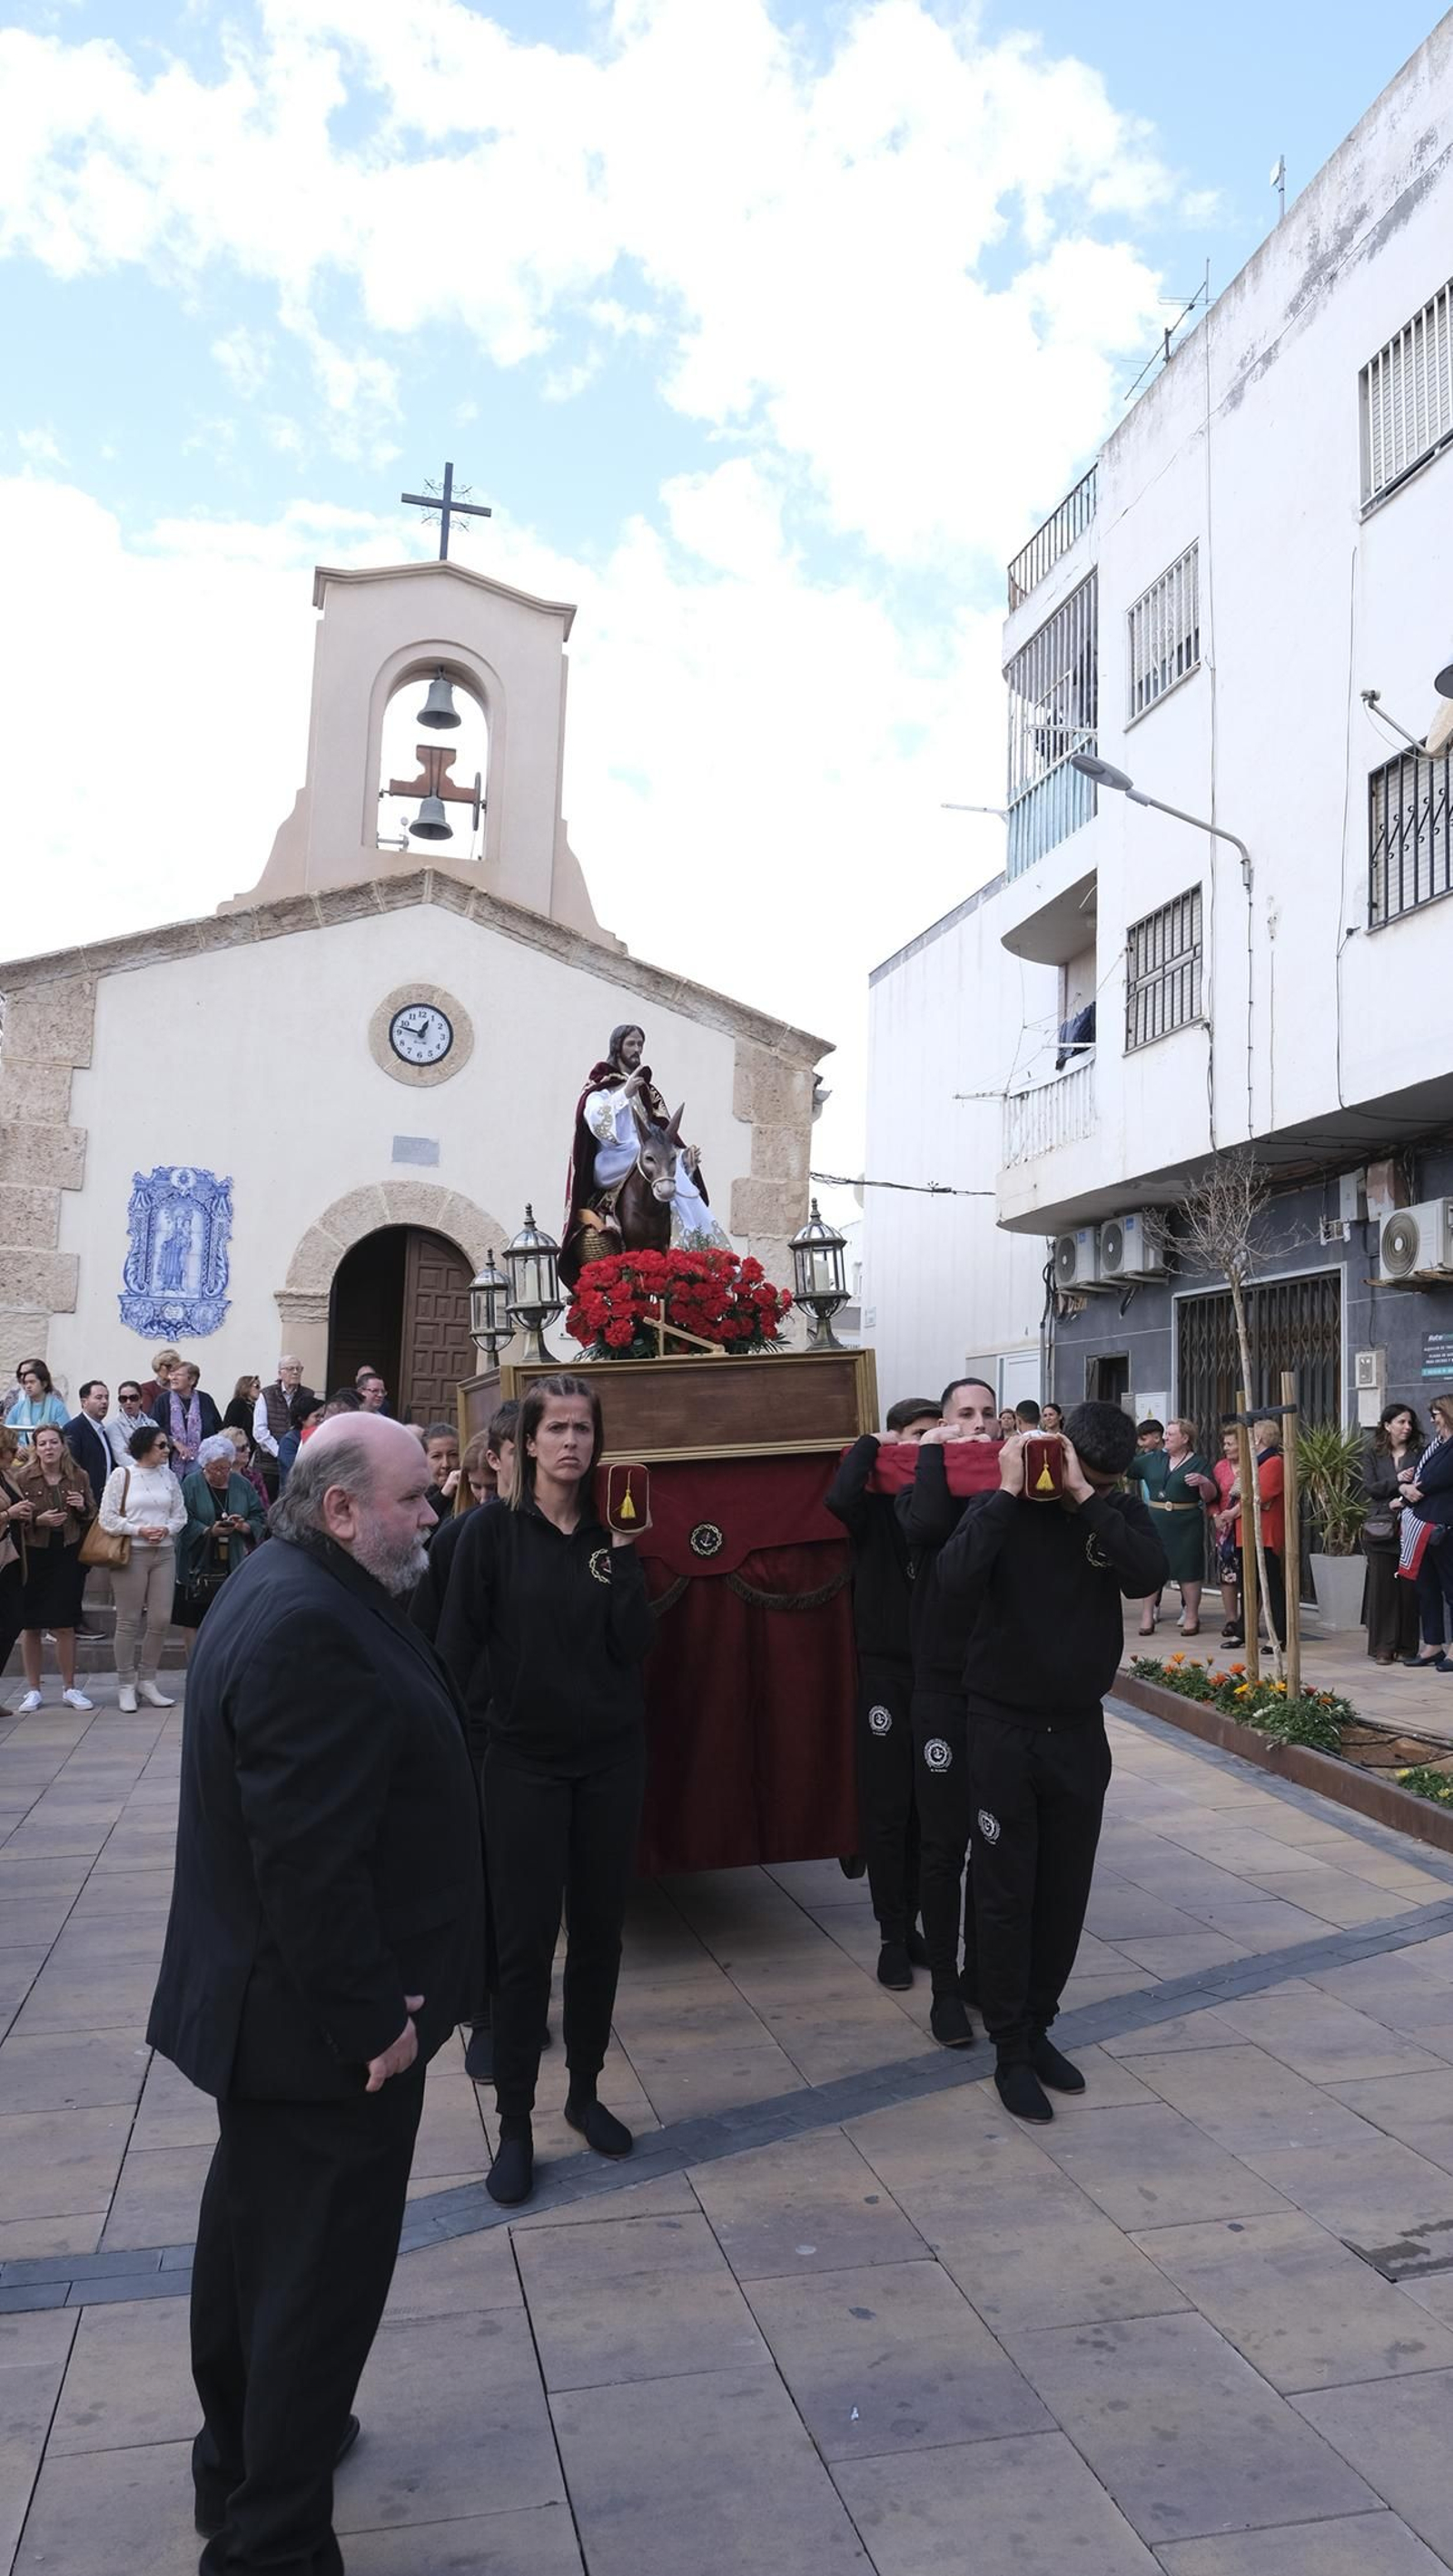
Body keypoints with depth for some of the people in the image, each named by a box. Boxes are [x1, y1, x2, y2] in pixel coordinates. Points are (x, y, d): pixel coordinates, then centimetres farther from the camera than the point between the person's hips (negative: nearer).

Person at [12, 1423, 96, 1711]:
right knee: (31, 1625, 6)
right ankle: (33, 1690, 18)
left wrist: (83, 1507, -8)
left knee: (66, 1625, 4)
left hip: (68, 1556, 1)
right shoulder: (22, 1478, -4)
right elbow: (13, 1520, -4)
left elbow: (93, 1517, 13)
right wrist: (39, 1520, -19)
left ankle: (69, 1688, 16)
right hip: (33, 1558, -1)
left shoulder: (79, 1477, 3)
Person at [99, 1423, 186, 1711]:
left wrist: (167, 1529, -9)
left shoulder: (168, 1476, 9)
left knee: (161, 1619, 1)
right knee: (128, 1621, 2)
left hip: (164, 1553, 4)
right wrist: (139, 1530, -14)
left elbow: (180, 1514, 10)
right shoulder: (121, 1475, -2)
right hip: (131, 1554, -4)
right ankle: (126, 1686, 12)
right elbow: (107, 1518, -5)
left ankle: (147, 1680, 16)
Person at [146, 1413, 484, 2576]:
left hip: (264, 1999, 11)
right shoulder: (311, 1627, -29)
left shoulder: (288, 1589, 5)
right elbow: (309, 1855, -30)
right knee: (323, 2271, 5)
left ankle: (240, 2452, 45)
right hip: (324, 2024, -11)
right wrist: (374, 2018, -21)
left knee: (256, 2230, 25)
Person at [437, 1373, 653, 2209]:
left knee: (599, 1930, 12)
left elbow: (636, 1645, -7)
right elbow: (459, 1645, -6)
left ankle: (586, 2093, 30)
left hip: (611, 1757, 3)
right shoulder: (493, 1531, -7)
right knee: (524, 1941, 1)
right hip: (525, 1759, -3)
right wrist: (466, 1725, -8)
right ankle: (516, 2126, 15)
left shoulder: (612, 1532, 2)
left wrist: (622, 1554, -15)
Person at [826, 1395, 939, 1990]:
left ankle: (909, 1920, 25)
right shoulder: (876, 1506, -5)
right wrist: (869, 1444, -14)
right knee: (887, 1808, 2)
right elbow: (838, 1498, -28)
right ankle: (893, 1935, 13)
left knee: (928, 1806, 10)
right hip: (886, 1671, -3)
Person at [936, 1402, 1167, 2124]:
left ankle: (1037, 2026, 30)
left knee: (1065, 1891, 13)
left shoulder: (1121, 1512, 0)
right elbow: (955, 1581, -27)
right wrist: (1010, 1493, -25)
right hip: (1003, 1728, -3)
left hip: (1079, 1729, 4)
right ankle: (1010, 2050, 16)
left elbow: (1148, 1577, -20)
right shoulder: (1002, 1509, -10)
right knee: (1006, 1895, 3)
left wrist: (1085, 1499, -22)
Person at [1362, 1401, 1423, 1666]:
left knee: (1409, 1587, -1)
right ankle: (1383, 1647, 4)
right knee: (1383, 1587, -1)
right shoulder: (1374, 1454, 8)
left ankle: (1407, 1646, 8)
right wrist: (1397, 1481, -14)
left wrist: (1403, 1501, -13)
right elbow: (1369, 1488, -1)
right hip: (1381, 1529, 0)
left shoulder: (1419, 1453, 7)